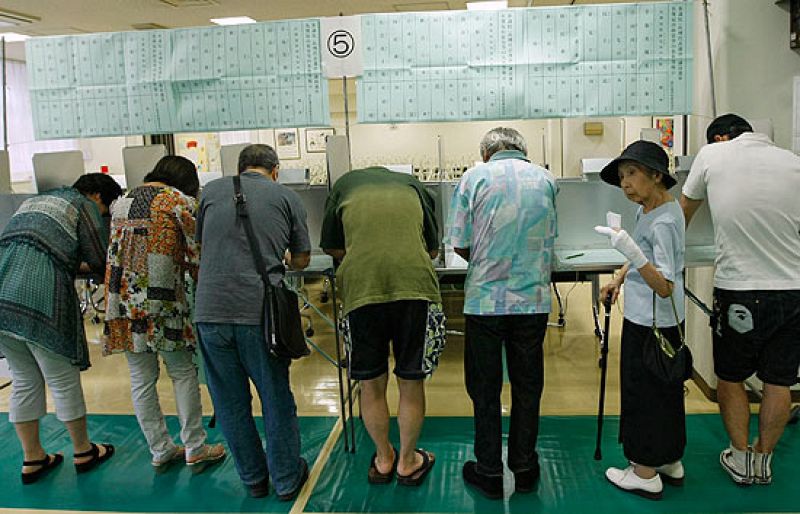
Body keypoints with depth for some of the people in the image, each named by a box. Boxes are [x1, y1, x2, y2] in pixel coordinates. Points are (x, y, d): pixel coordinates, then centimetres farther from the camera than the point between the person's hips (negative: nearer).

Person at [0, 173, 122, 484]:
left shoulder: (33, 202, 27)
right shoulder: (84, 206, 4)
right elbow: (100, 261, 0)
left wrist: (75, 264, 33)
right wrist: (85, 264, 22)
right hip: (41, 302, -7)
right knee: (64, 381, 7)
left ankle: (32, 459, 26)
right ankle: (83, 452, 22)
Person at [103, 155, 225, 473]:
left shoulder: (121, 203, 18)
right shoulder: (180, 202, -1)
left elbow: (114, 252, 18)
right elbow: (197, 256, -5)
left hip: (121, 300, 6)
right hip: (161, 300, -5)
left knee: (141, 380, 10)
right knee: (183, 373, 7)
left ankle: (160, 451, 21)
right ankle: (195, 450, 13)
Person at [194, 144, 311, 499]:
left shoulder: (212, 190, 13)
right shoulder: (286, 197, 8)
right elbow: (301, 260, 15)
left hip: (210, 311, 2)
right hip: (260, 311, -2)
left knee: (230, 403, 15)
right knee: (276, 400, 13)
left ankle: (254, 479, 29)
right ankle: (286, 479, 26)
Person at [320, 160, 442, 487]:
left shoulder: (344, 184, 21)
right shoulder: (414, 185, 23)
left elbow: (332, 248, 22)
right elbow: (433, 248, 25)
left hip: (361, 286, 0)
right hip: (415, 283, 1)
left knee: (371, 384, 16)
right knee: (411, 383, 15)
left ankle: (383, 460, 32)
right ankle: (408, 463, 30)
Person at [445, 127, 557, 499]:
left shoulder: (474, 177, -2)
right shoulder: (545, 179, 8)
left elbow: (459, 244, -4)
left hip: (485, 298, -2)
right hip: (534, 298, 3)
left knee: (485, 388, 10)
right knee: (527, 385, 14)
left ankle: (489, 473, 21)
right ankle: (524, 469, 27)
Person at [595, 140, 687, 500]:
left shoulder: (663, 222, -25)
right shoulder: (647, 208, 5)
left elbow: (665, 287, -29)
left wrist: (632, 254, -41)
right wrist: (618, 281, 15)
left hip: (651, 325, -10)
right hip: (660, 321, 10)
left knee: (643, 391, 3)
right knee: (664, 390, 19)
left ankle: (646, 474, 19)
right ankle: (670, 462, 36)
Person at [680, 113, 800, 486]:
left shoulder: (712, 154, -2)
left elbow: (684, 212, 13)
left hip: (738, 292, -3)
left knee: (729, 379, 15)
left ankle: (740, 459, 24)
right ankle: (763, 460, 28)